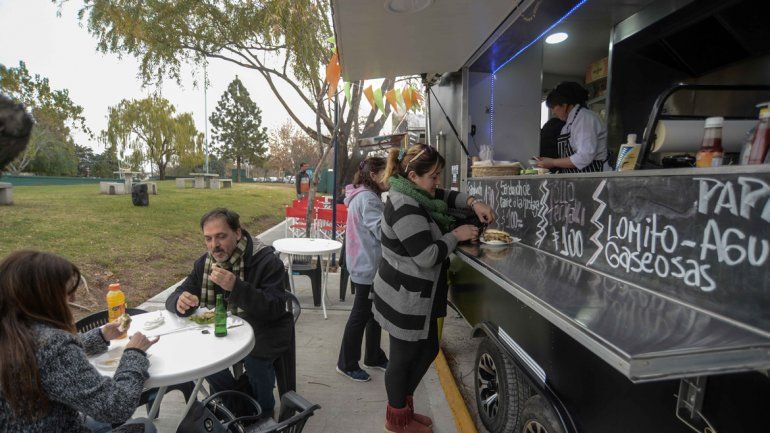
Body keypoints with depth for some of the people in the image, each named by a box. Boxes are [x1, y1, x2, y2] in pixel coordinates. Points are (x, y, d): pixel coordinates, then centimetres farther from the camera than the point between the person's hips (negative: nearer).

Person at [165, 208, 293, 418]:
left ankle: (263, 411, 3)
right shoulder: (205, 263, 0)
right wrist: (180, 302, -25)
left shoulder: (266, 260, -20)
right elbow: (174, 297, 2)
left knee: (254, 358, -31)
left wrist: (236, 287, -41)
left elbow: (275, 309, -27)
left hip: (263, 331, -6)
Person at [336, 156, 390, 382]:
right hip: (368, 266, -10)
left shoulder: (364, 196, 13)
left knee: (374, 312, 19)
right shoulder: (368, 198, -20)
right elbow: (382, 231, -26)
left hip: (367, 265, 10)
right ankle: (347, 364, 19)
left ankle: (373, 357, 35)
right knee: (361, 315, 3)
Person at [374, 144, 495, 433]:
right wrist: (456, 235, -14)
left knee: (428, 350, 21)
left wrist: (474, 203, -1)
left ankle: (403, 404, 41)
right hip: (404, 299, -10)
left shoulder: (413, 195, 5)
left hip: (416, 297, 10)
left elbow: (446, 197, 17)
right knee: (403, 357, 10)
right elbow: (427, 256, -27)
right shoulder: (405, 208, -25)